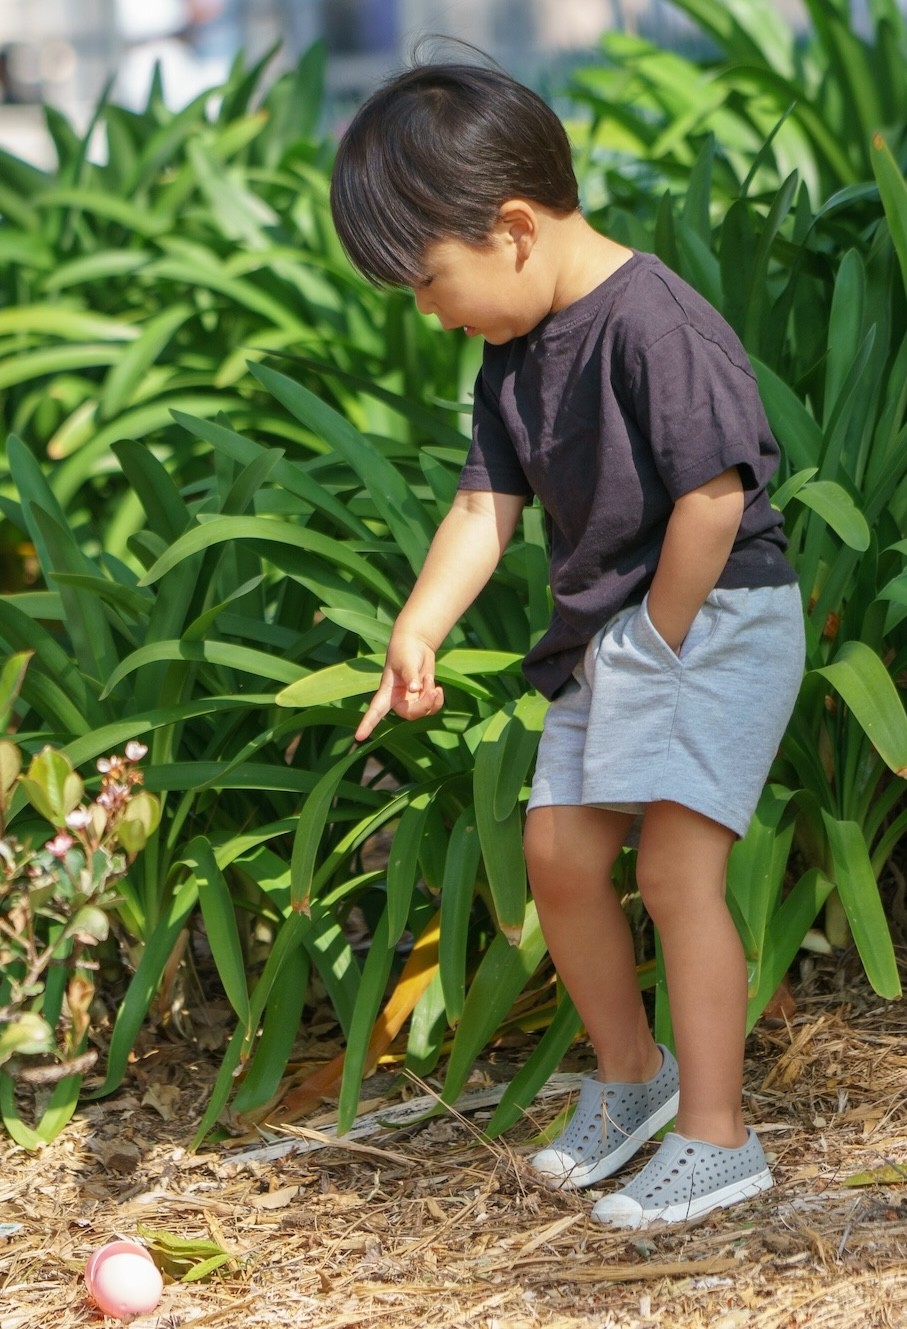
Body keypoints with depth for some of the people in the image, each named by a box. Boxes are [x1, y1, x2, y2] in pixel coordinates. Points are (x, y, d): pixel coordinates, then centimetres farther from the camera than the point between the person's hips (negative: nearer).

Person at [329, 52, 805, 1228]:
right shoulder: (515, 347, 5)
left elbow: (712, 496, -26)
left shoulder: (656, 326, -23)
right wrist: (418, 630, -12)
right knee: (559, 854, 11)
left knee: (676, 868, -11)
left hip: (717, 617, -9)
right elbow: (486, 503, 2)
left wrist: (663, 641, -17)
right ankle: (630, 1073, 31)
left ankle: (717, 1137, -2)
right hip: (604, 630, 9)